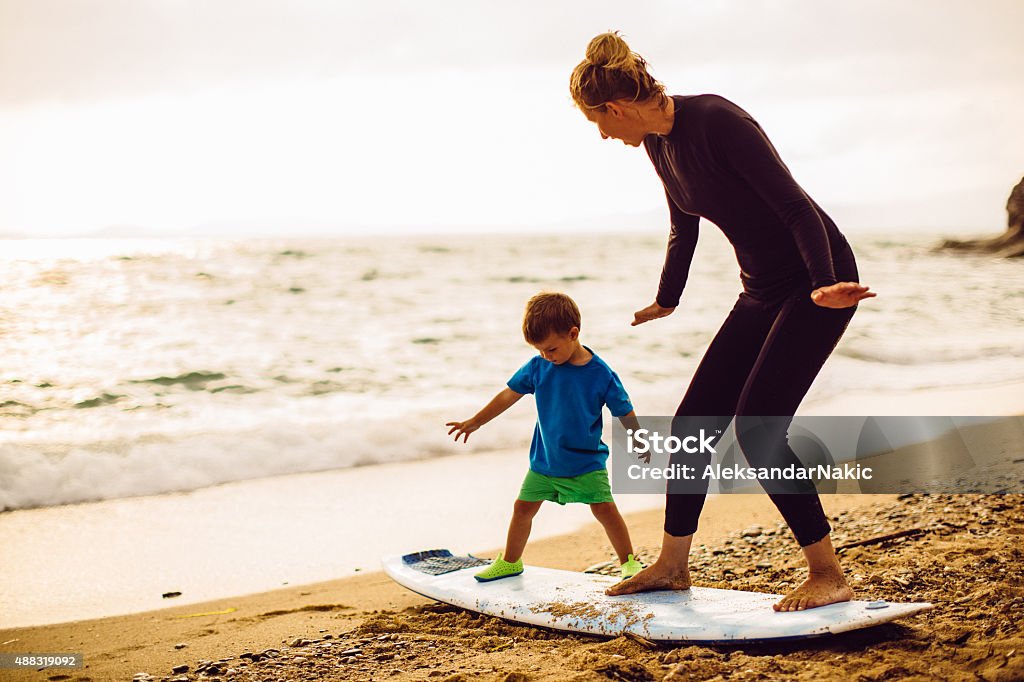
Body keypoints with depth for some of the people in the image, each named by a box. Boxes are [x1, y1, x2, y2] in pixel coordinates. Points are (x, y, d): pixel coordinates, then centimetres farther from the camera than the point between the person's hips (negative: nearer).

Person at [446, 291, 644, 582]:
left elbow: (625, 413, -5)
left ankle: (628, 561, 5)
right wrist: (473, 423, 11)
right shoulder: (538, 366, -6)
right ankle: (510, 561, 28)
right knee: (523, 507, 8)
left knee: (605, 509, -11)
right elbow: (509, 395, 5)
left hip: (587, 462, -3)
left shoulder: (601, 374, -15)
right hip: (544, 460, 4)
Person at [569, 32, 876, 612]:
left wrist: (824, 285, -34)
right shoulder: (657, 143, 6)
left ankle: (829, 576, -5)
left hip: (819, 283, -9)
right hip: (763, 291, 9)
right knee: (694, 422, 6)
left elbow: (795, 204, -23)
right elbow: (685, 229, 22)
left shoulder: (716, 120, -20)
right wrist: (665, 302, 35)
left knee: (757, 426, -17)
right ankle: (672, 566, 21)